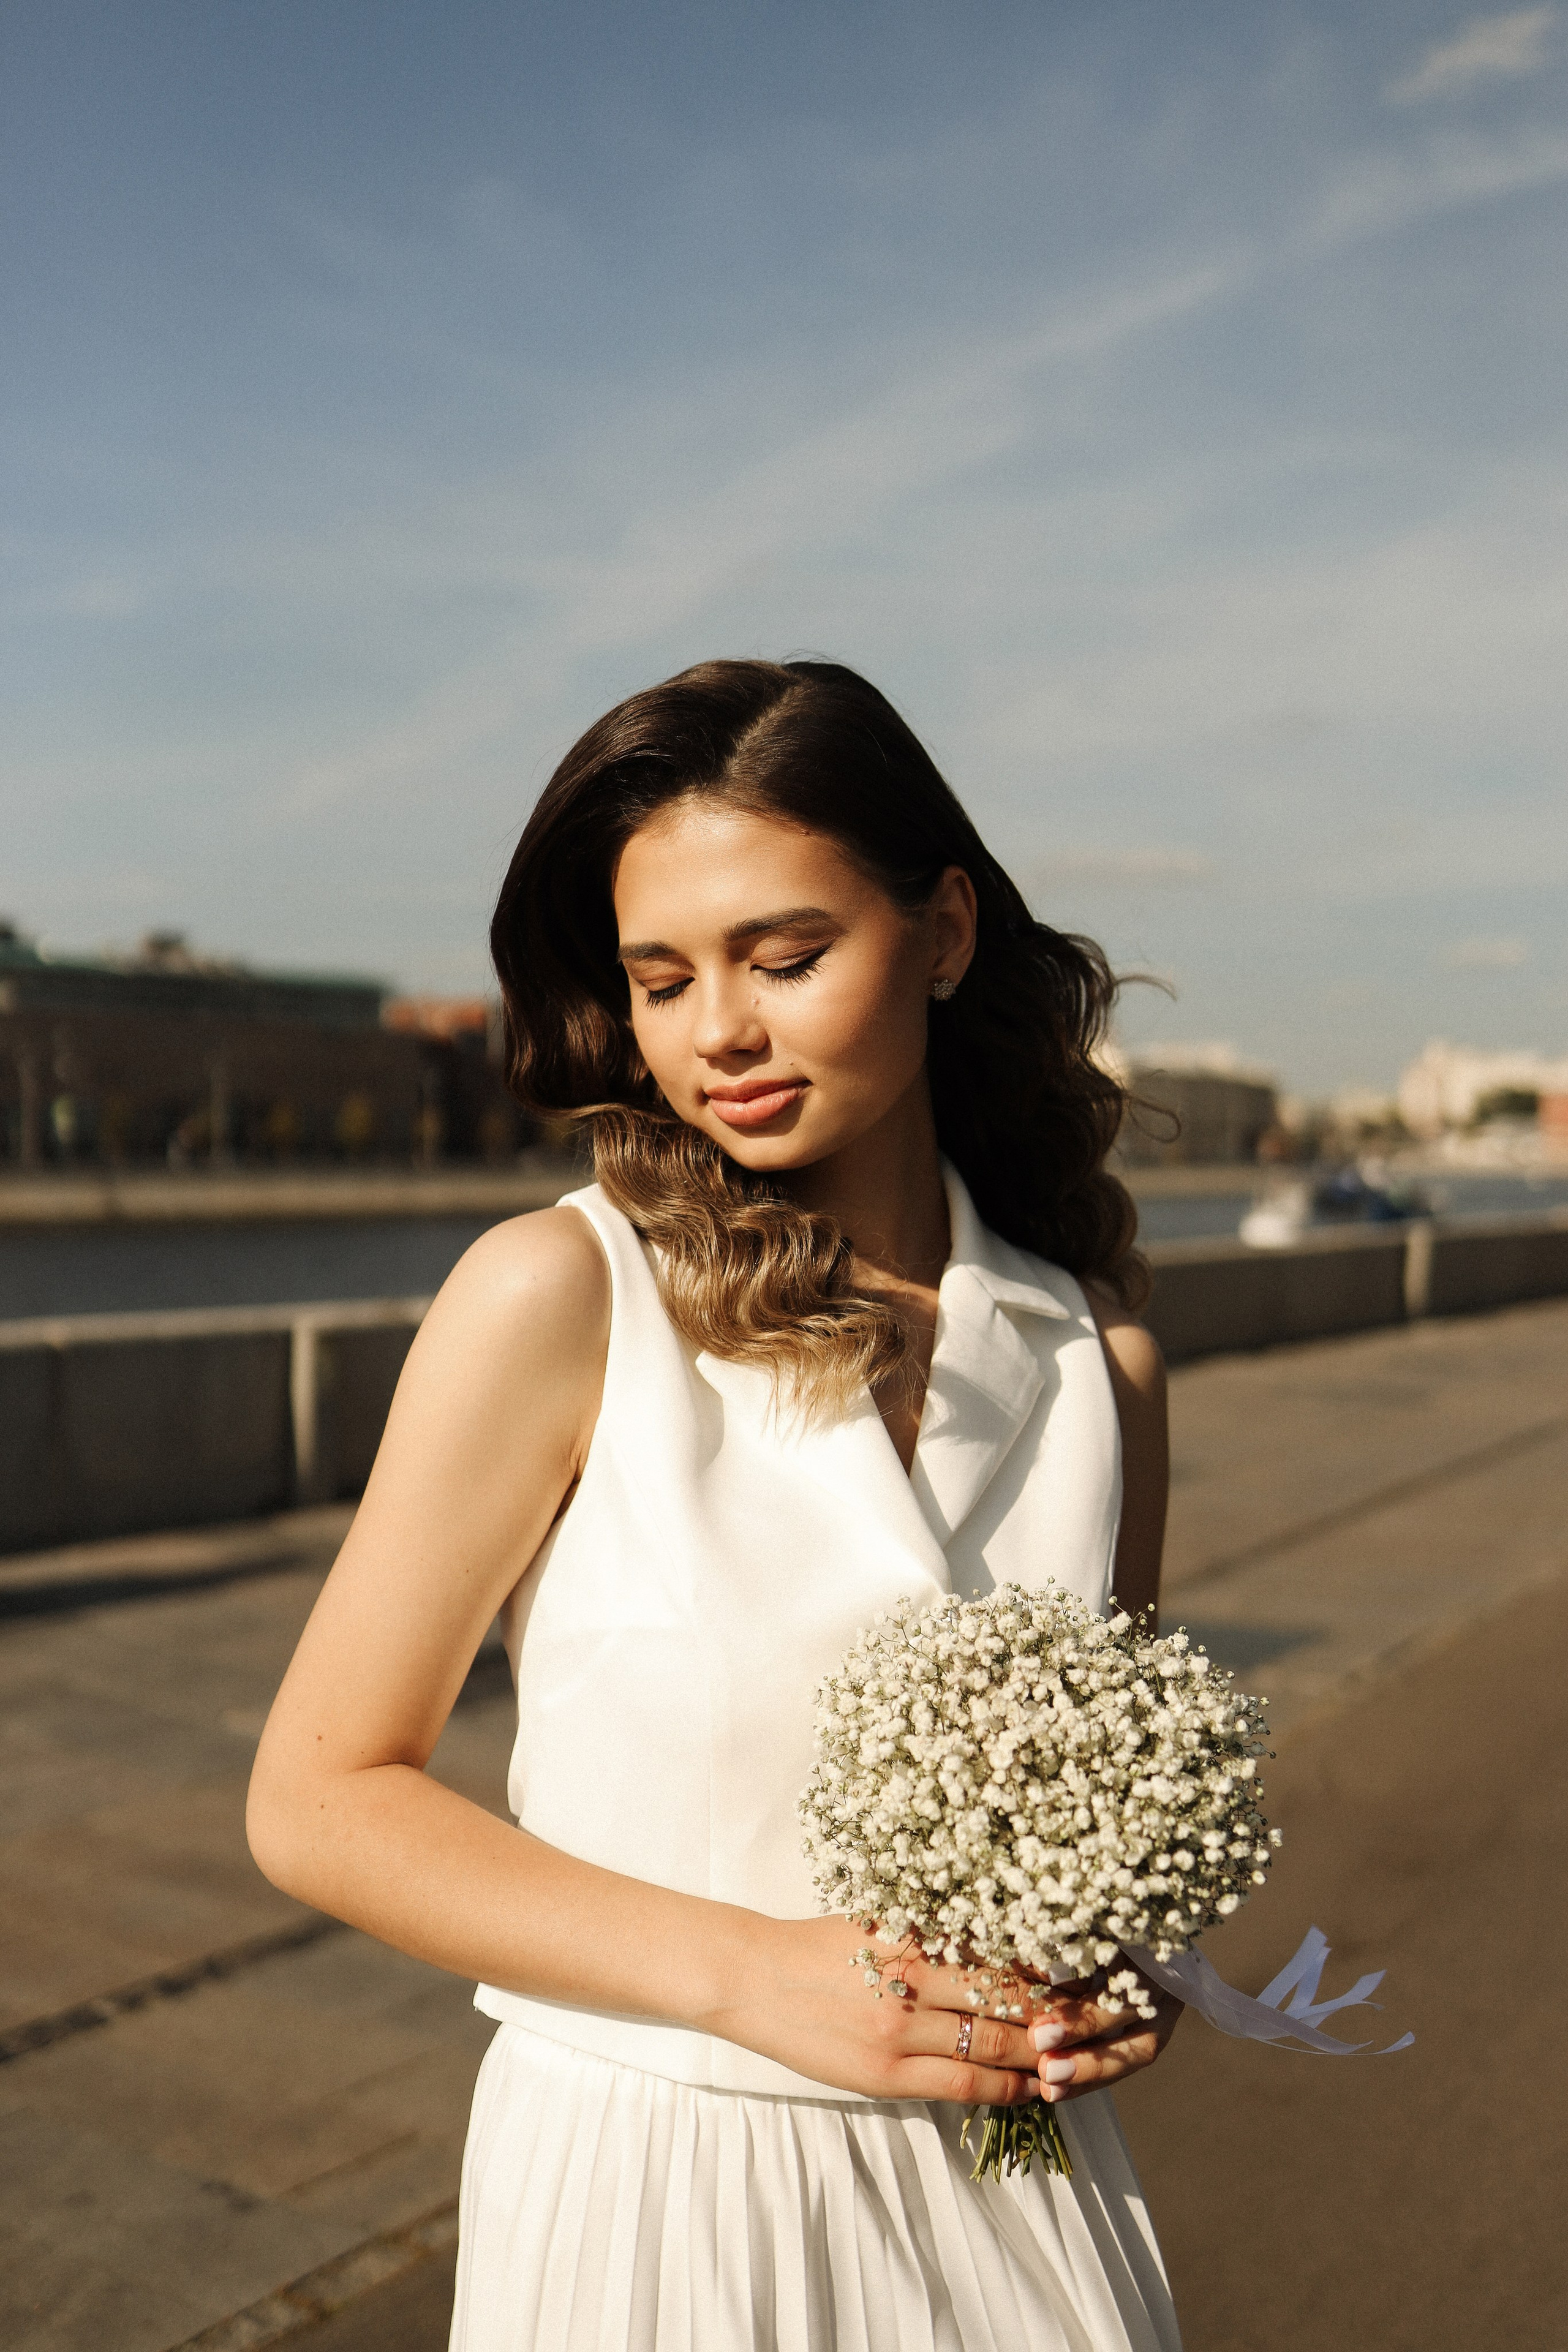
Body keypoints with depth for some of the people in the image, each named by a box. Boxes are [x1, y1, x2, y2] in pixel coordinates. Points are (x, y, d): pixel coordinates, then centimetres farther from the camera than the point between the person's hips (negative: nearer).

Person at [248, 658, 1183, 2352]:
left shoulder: (1096, 1356, -3)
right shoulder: (558, 1297, -15)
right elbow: (320, 1799, -11)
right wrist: (757, 1974, -18)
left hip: (1013, 2206, 4)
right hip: (648, 2201, -3)